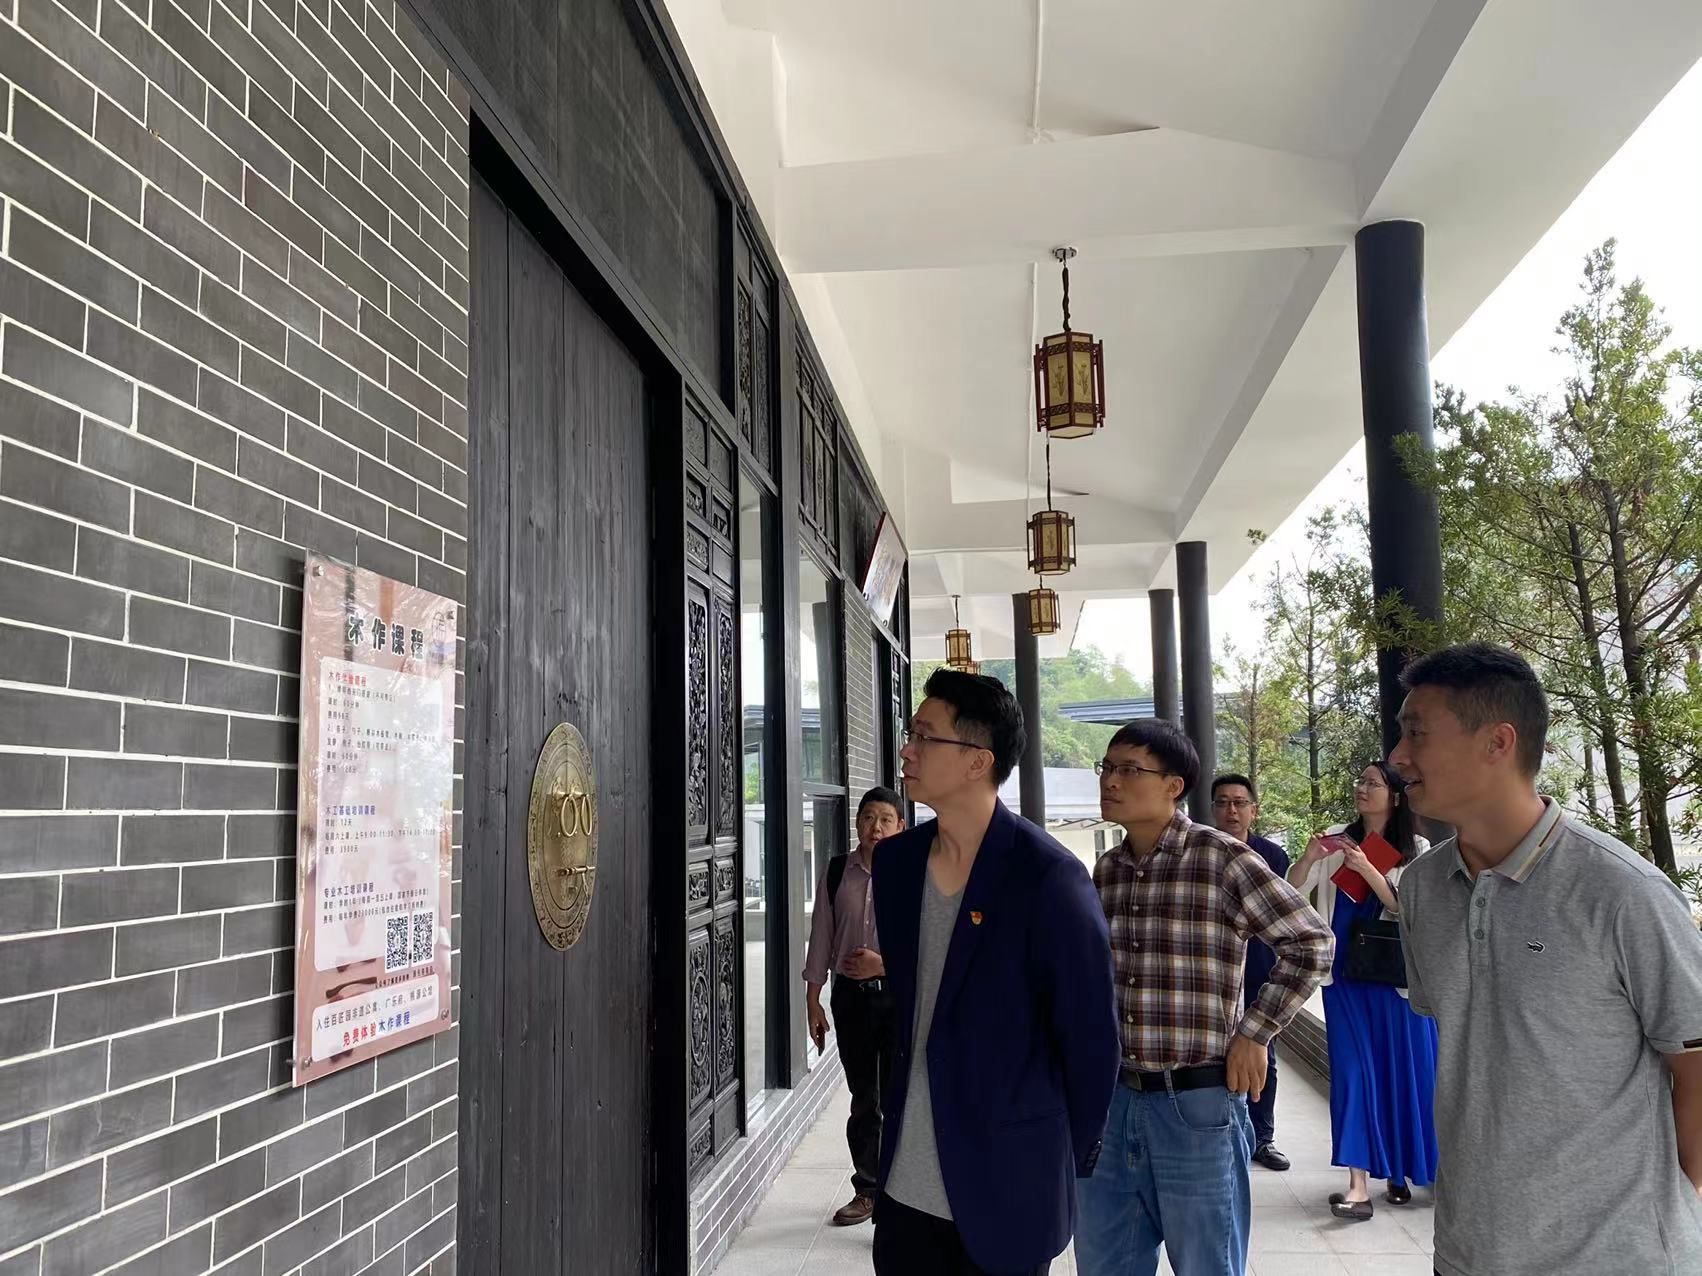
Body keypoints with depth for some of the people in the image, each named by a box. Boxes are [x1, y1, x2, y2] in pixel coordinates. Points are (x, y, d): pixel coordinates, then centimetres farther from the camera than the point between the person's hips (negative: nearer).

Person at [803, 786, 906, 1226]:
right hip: (851, 993, 3)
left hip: (899, 994, -3)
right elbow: (821, 937, 8)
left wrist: (885, 963, -16)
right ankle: (867, 1190, 28)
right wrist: (813, 1000, 7)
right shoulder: (836, 872, 4)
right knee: (862, 1099, 14)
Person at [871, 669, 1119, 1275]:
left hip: (1006, 1194, -5)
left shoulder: (1049, 876, -16)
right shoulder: (895, 860, 3)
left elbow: (1090, 1035, -10)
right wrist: (902, 1112, 15)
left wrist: (1067, 1158, -2)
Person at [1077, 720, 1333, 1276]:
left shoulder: (1222, 858, -12)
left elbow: (1312, 943, -8)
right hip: (1111, 1099, 6)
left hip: (1197, 1103, -5)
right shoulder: (1106, 870, 6)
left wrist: (1253, 1032, -10)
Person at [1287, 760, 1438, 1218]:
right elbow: (1292, 892, 3)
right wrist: (1309, 859, -16)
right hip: (1346, 975, 1)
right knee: (1352, 1072, -4)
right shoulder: (1337, 840, 7)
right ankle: (1359, 1185, -6)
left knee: (1401, 1071, 6)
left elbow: (1406, 907, -9)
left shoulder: (1416, 849, 2)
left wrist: (1367, 870, -21)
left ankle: (1399, 1169, 25)